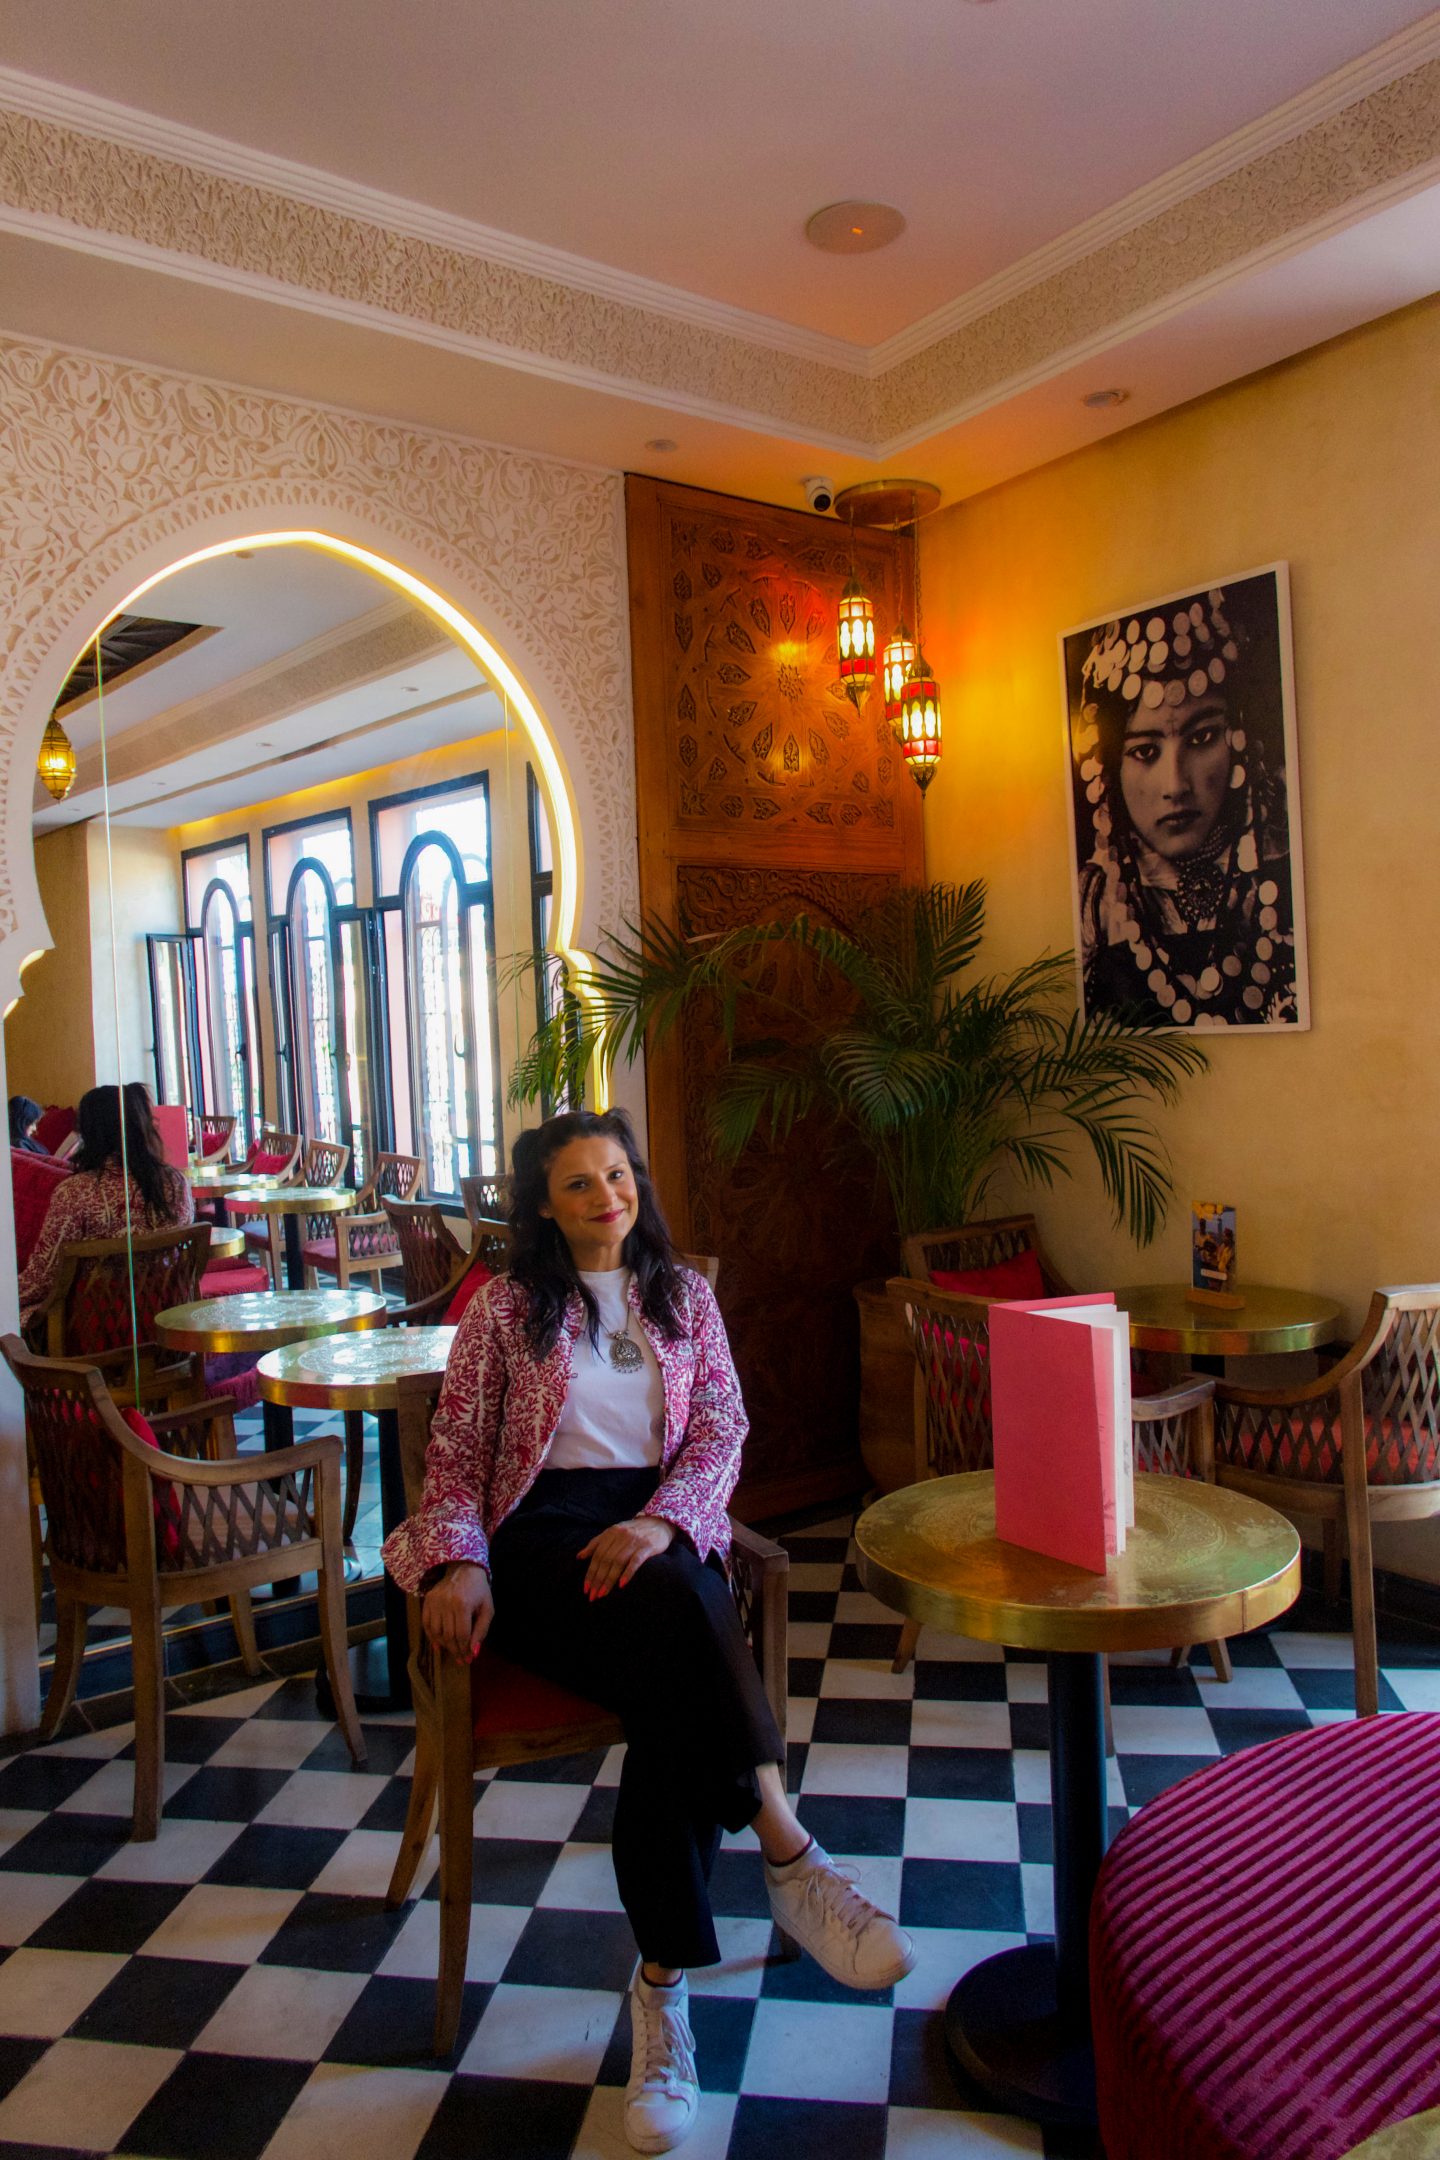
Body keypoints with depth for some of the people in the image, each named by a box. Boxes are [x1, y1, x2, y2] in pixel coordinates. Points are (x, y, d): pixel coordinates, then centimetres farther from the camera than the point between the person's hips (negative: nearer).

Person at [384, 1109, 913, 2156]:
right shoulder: (506, 1307, 11)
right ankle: (789, 1853, -32)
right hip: (543, 1535, -2)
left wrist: (662, 1522, -15)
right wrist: (458, 1560, -13)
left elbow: (722, 1429, 5)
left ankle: (663, 1984, -21)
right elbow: (455, 1452, 7)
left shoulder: (684, 1296, 16)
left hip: (663, 1530, 2)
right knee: (675, 1604, -35)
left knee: (674, 1695, -30)